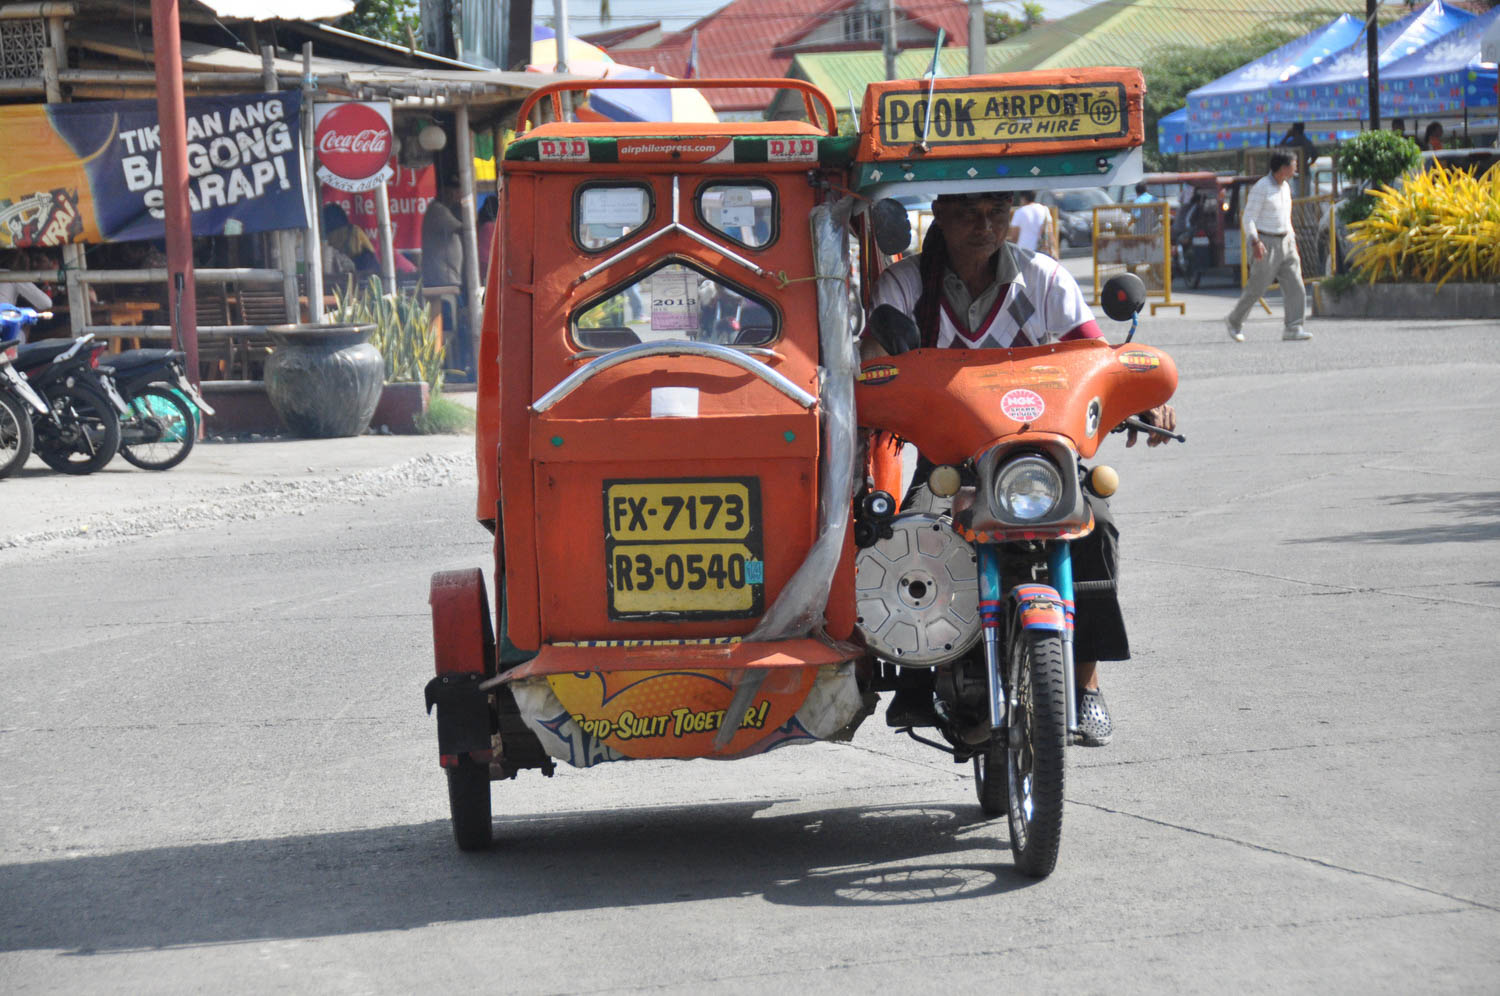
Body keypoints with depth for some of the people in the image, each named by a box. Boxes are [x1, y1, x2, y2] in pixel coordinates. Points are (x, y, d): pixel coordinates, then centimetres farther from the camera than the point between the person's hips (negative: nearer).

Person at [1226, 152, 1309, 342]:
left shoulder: (1285, 187, 10)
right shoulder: (1260, 188, -15)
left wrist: (1292, 240, 21)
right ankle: (1234, 321, 21)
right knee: (1257, 288, 0)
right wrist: (1255, 243, -28)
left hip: (1285, 243, 7)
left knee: (1294, 285, -6)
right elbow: (1248, 218, -17)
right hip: (1266, 244, -7)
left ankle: (1292, 329, -8)